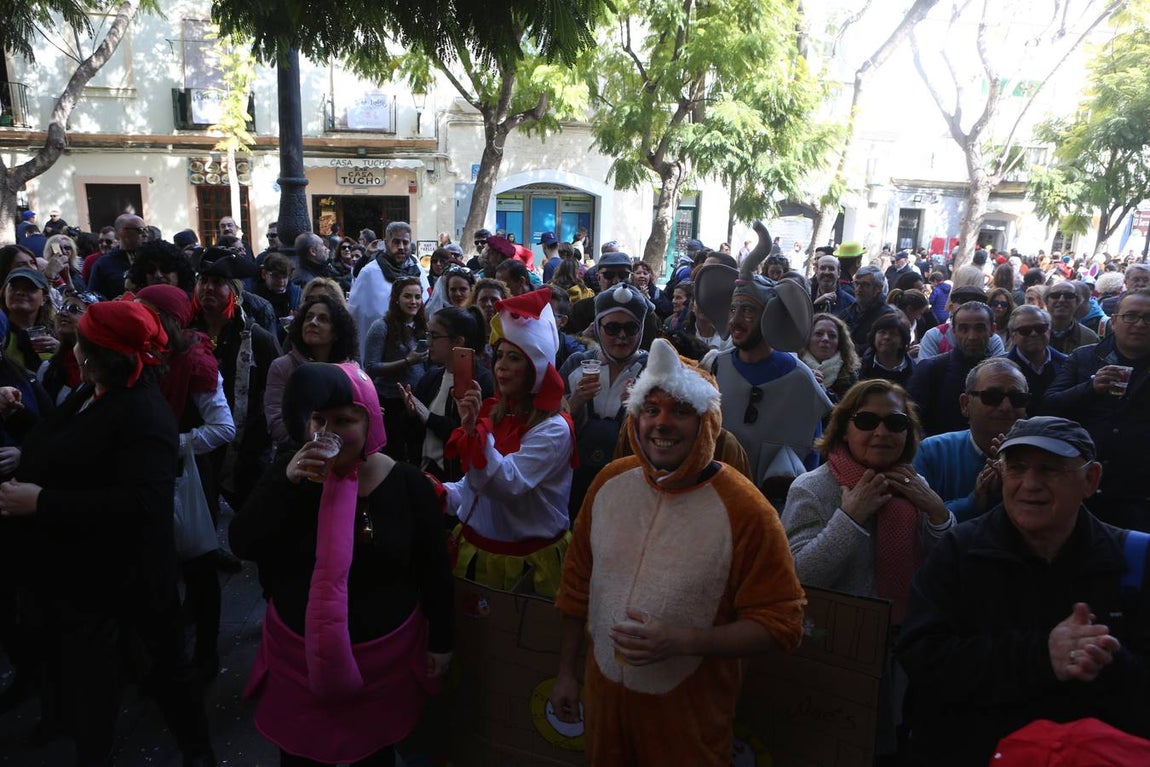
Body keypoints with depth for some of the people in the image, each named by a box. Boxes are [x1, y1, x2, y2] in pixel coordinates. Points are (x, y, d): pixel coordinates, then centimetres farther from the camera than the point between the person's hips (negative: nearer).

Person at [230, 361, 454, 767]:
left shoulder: (407, 483, -13)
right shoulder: (290, 472, -7)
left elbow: (434, 569, -5)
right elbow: (242, 545, -16)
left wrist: (440, 642, 0)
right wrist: (287, 481, -28)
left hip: (384, 652, -1)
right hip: (297, 650, 2)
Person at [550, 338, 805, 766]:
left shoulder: (744, 510, -21)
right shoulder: (611, 482, -6)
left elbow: (780, 625, -17)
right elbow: (578, 583, 5)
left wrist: (680, 641, -27)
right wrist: (565, 671, 9)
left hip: (689, 713, -4)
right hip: (603, 691, 4)